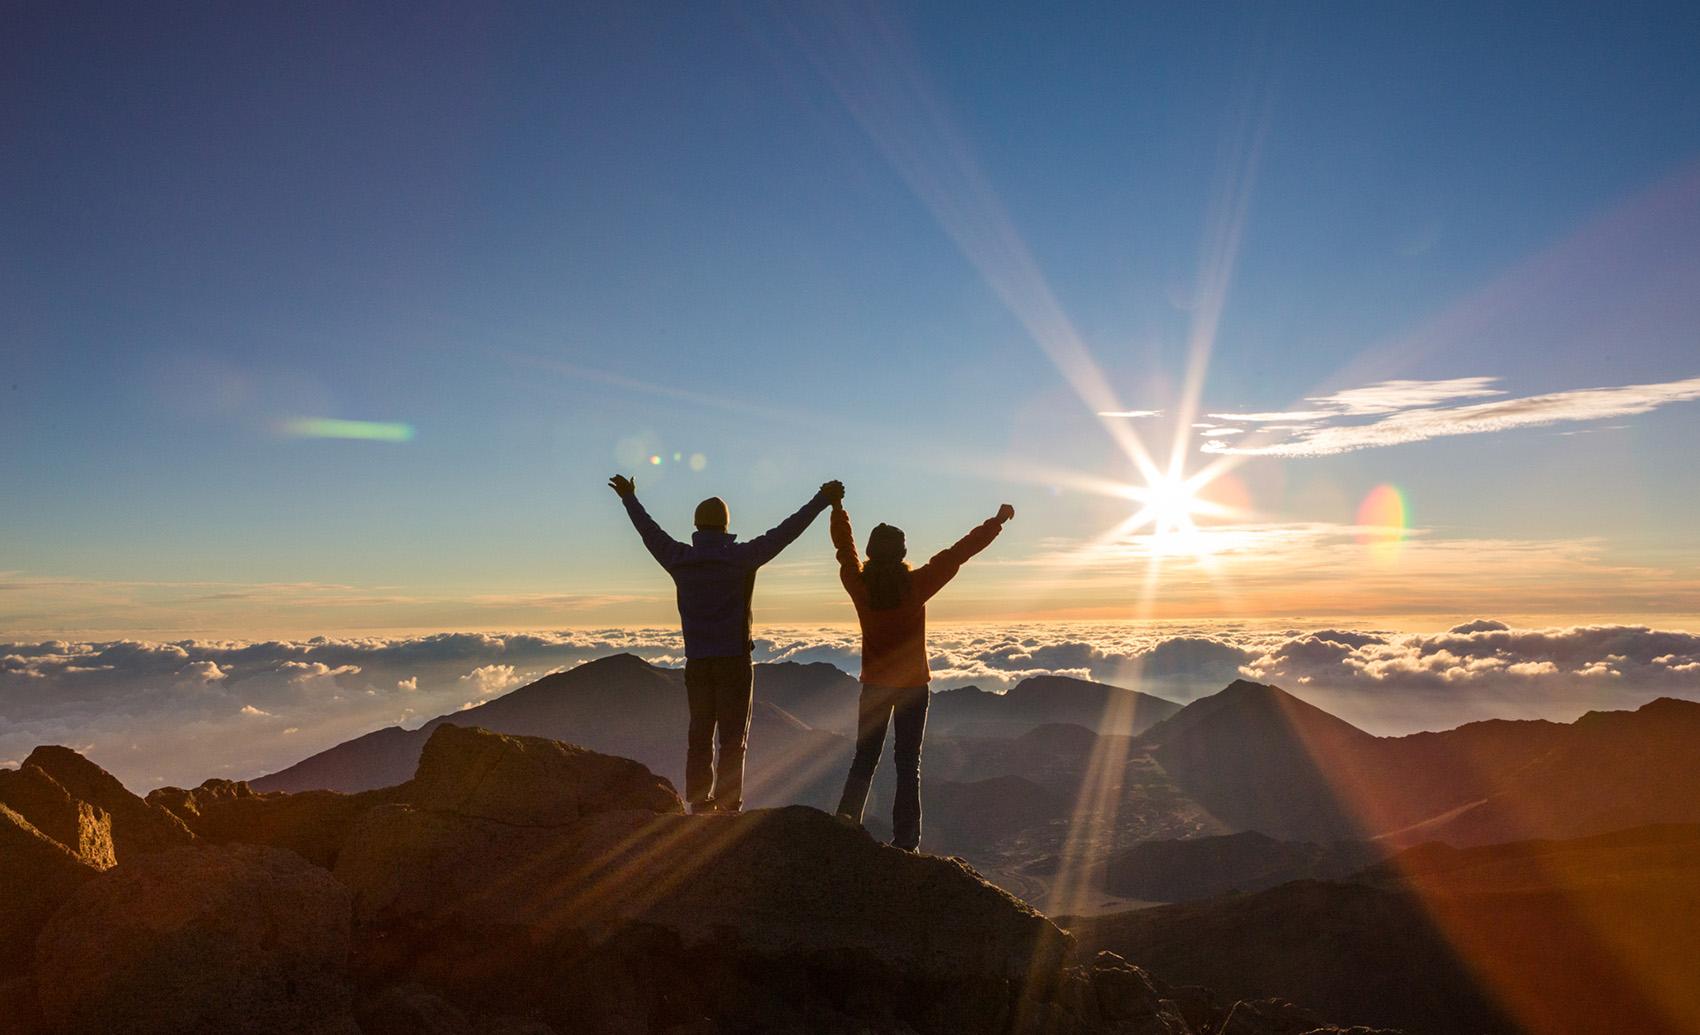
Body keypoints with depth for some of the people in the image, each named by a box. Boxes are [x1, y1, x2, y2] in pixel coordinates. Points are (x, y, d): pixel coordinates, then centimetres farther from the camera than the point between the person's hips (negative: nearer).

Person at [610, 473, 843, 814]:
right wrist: (821, 501, -5)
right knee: (733, 738, 0)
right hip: (733, 659, -4)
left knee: (699, 736, 11)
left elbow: (649, 531, 17)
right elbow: (785, 532, -9)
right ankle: (728, 807, -1)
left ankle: (699, 804, 13)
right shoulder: (740, 557, -9)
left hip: (696, 662, 4)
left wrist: (629, 498, 33)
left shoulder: (680, 559, 2)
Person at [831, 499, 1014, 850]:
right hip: (912, 686, -2)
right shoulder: (915, 585, -16)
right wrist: (997, 521, -1)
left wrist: (837, 508, 24)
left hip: (874, 685, 2)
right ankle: (905, 842, 4)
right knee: (908, 763, 4)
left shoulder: (858, 585, -9)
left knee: (864, 760, 14)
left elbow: (844, 546, 9)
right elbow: (959, 553, -10)